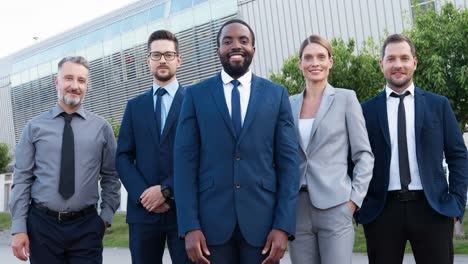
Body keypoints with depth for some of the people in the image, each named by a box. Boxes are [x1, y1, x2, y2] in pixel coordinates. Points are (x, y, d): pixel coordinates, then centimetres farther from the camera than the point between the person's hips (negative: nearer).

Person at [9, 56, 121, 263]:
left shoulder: (102, 127, 4)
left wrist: (107, 216, 1)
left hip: (87, 226, 0)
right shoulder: (34, 127, 1)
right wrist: (19, 228, -5)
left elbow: (111, 176, 8)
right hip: (42, 224, 0)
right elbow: (22, 179, -1)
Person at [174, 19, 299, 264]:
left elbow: (288, 161, 2)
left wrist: (284, 225, -6)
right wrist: (189, 226, -8)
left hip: (262, 219, 0)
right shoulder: (196, 95, 5)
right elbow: (185, 160, 0)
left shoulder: (277, 94, 6)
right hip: (211, 219, 0)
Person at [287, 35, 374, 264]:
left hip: (335, 208, -3)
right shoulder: (289, 104, 11)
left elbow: (364, 155, 1)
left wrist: (354, 199, -7)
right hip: (297, 208, 3)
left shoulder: (346, 98, 3)